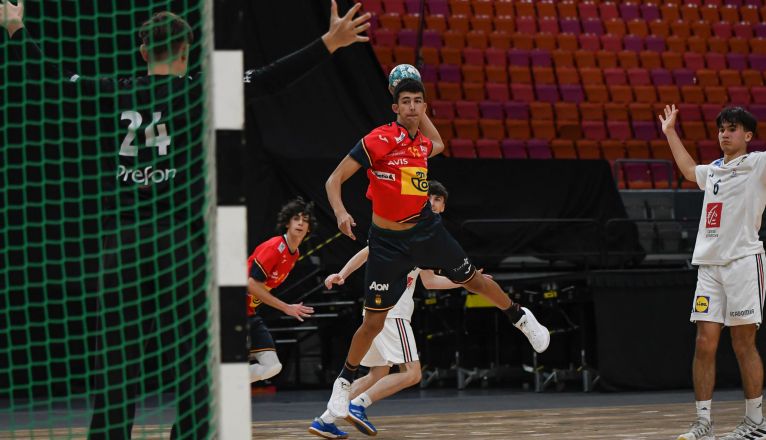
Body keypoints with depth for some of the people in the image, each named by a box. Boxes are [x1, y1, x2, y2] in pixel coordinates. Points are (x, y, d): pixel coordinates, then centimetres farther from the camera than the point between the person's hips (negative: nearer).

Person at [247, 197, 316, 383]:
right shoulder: (274, 247, -18)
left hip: (249, 312, 9)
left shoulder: (295, 254, 10)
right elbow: (252, 284, -21)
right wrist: (286, 308, -18)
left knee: (272, 367, -1)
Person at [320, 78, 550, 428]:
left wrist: (421, 113, 18)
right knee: (373, 322, -2)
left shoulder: (422, 143, 1)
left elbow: (438, 144, 30)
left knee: (473, 280, 18)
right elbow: (334, 180, -16)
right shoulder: (379, 140, -17)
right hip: (387, 241, -4)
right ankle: (344, 382, 17)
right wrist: (340, 213, -33)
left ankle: (520, 318, 43)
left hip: (427, 229, 4)